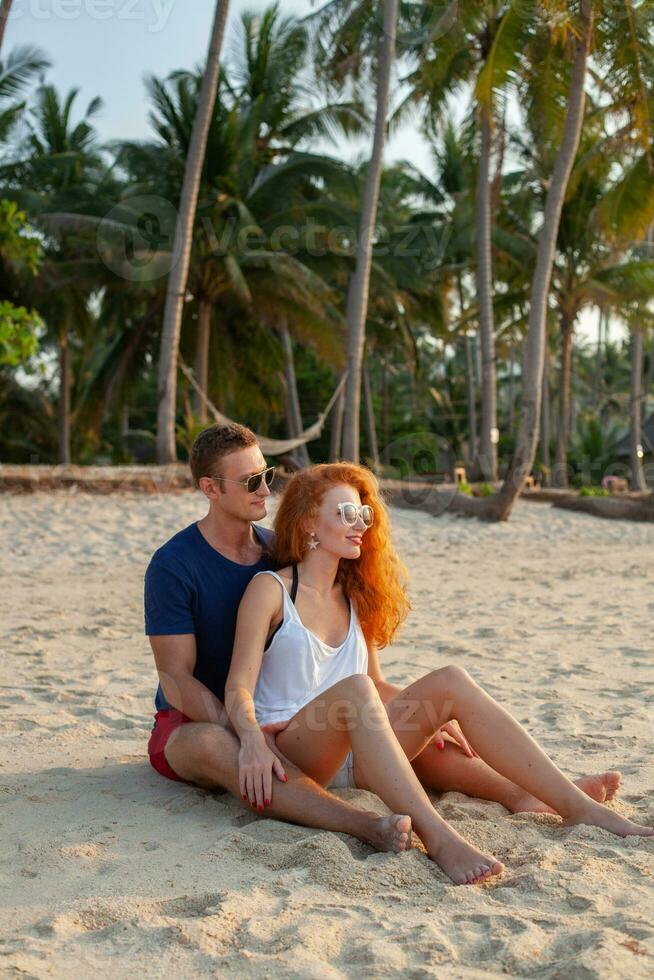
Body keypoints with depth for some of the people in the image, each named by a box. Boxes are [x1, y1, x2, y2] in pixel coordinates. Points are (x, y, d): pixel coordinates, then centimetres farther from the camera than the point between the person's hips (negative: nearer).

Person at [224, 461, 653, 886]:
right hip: (288, 749, -5)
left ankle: (578, 806, -21)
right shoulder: (271, 589, -1)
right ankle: (437, 836, -47)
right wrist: (252, 741, -30)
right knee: (355, 689, -35)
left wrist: (435, 715, 0)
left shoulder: (354, 597, 17)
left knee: (450, 681, -16)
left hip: (351, 757, 6)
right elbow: (239, 687, -10)